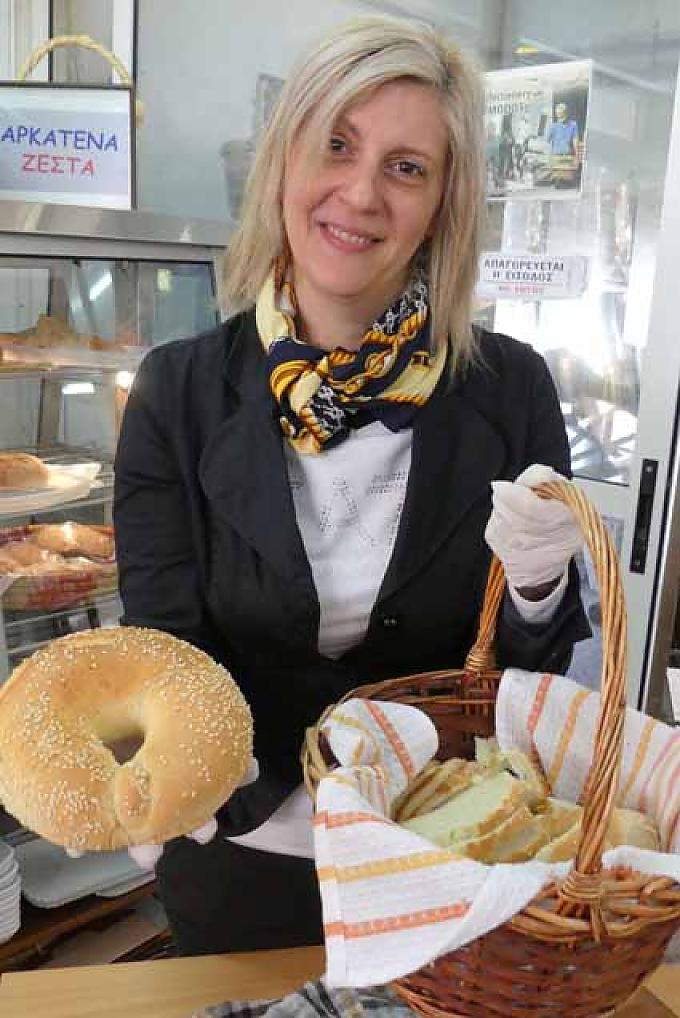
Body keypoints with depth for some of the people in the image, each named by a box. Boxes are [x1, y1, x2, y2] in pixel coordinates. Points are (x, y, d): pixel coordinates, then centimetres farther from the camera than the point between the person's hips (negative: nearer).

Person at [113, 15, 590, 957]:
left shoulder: (511, 389, -13)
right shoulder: (180, 393, -13)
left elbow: (533, 674, -6)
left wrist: (538, 590, -28)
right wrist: (279, 810, -27)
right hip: (241, 860, 1)